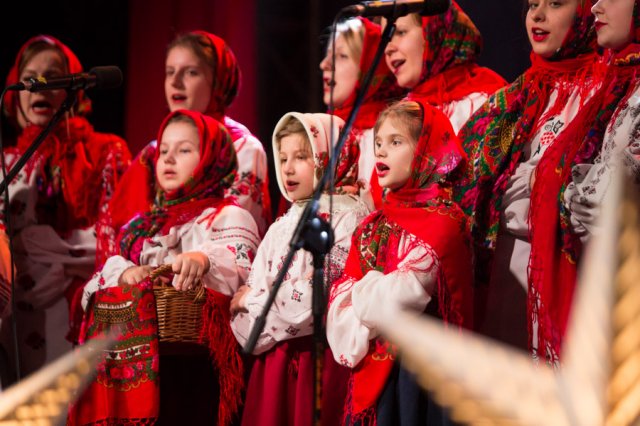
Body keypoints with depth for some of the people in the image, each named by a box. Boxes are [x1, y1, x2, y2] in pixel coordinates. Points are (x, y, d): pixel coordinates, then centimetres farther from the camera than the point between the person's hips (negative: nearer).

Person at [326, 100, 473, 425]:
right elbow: (340, 299, 7)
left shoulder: (443, 221, -8)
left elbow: (399, 298, -19)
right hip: (369, 371, 7)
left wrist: (363, 289, -1)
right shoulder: (372, 226, 15)